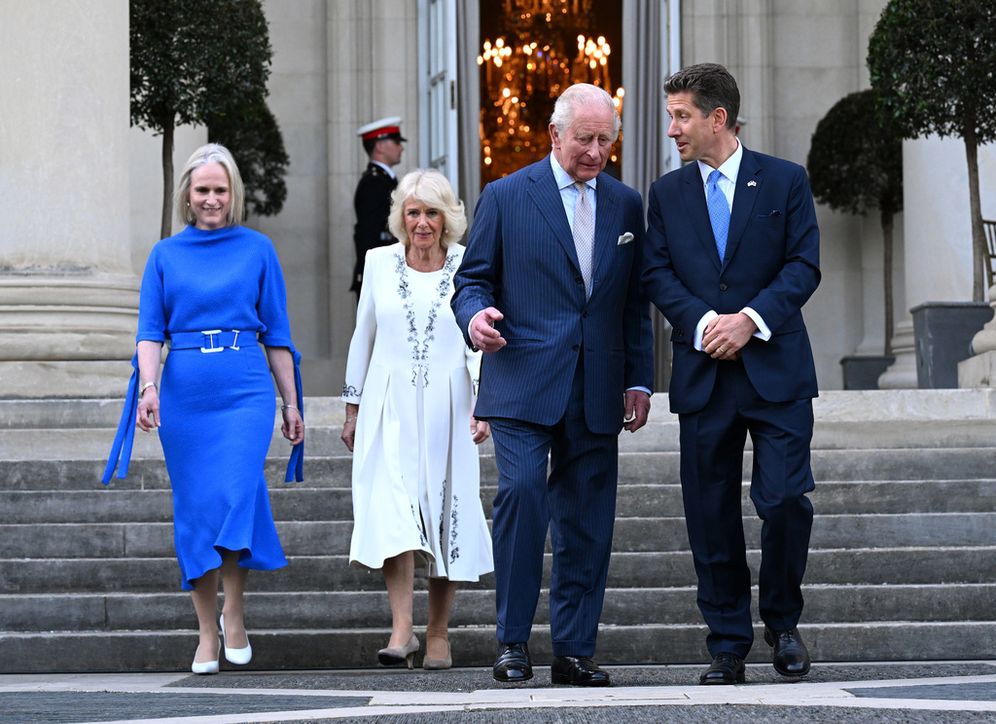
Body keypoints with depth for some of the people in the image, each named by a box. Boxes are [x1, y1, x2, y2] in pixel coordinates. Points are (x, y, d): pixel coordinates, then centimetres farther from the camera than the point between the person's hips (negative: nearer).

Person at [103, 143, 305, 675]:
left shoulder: (257, 250, 8)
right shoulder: (165, 255, 11)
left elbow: (276, 334, 10)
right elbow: (150, 331, 4)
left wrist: (291, 402, 8)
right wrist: (148, 386, -14)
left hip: (246, 389, -2)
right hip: (183, 393, 2)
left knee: (236, 495, -17)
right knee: (195, 510, 2)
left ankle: (233, 612, 1)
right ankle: (207, 635, 9)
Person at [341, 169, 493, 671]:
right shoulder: (379, 263, 6)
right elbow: (363, 338, 13)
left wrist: (484, 405, -14)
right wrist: (352, 409, 13)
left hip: (446, 409, 0)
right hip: (389, 408, 0)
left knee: (445, 516, 3)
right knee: (391, 510, -15)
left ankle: (438, 635, 13)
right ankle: (401, 630, -18)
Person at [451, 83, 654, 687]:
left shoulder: (627, 206, 14)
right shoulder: (506, 196, 4)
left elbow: (636, 303, 16)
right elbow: (473, 279, 5)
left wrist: (640, 380, 10)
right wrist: (475, 315, -18)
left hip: (596, 393, 4)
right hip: (524, 384, -3)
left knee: (587, 524, 2)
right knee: (521, 491, -19)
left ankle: (574, 651, 9)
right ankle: (513, 642, -8)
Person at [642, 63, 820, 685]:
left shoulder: (786, 181, 4)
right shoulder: (667, 194, 11)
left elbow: (804, 264, -2)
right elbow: (658, 275, 4)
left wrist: (752, 318, -15)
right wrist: (705, 323, -12)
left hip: (776, 370, -2)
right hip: (703, 375, 2)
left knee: (786, 500, -10)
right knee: (711, 516, 2)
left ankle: (783, 621, 13)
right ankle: (728, 646, 11)